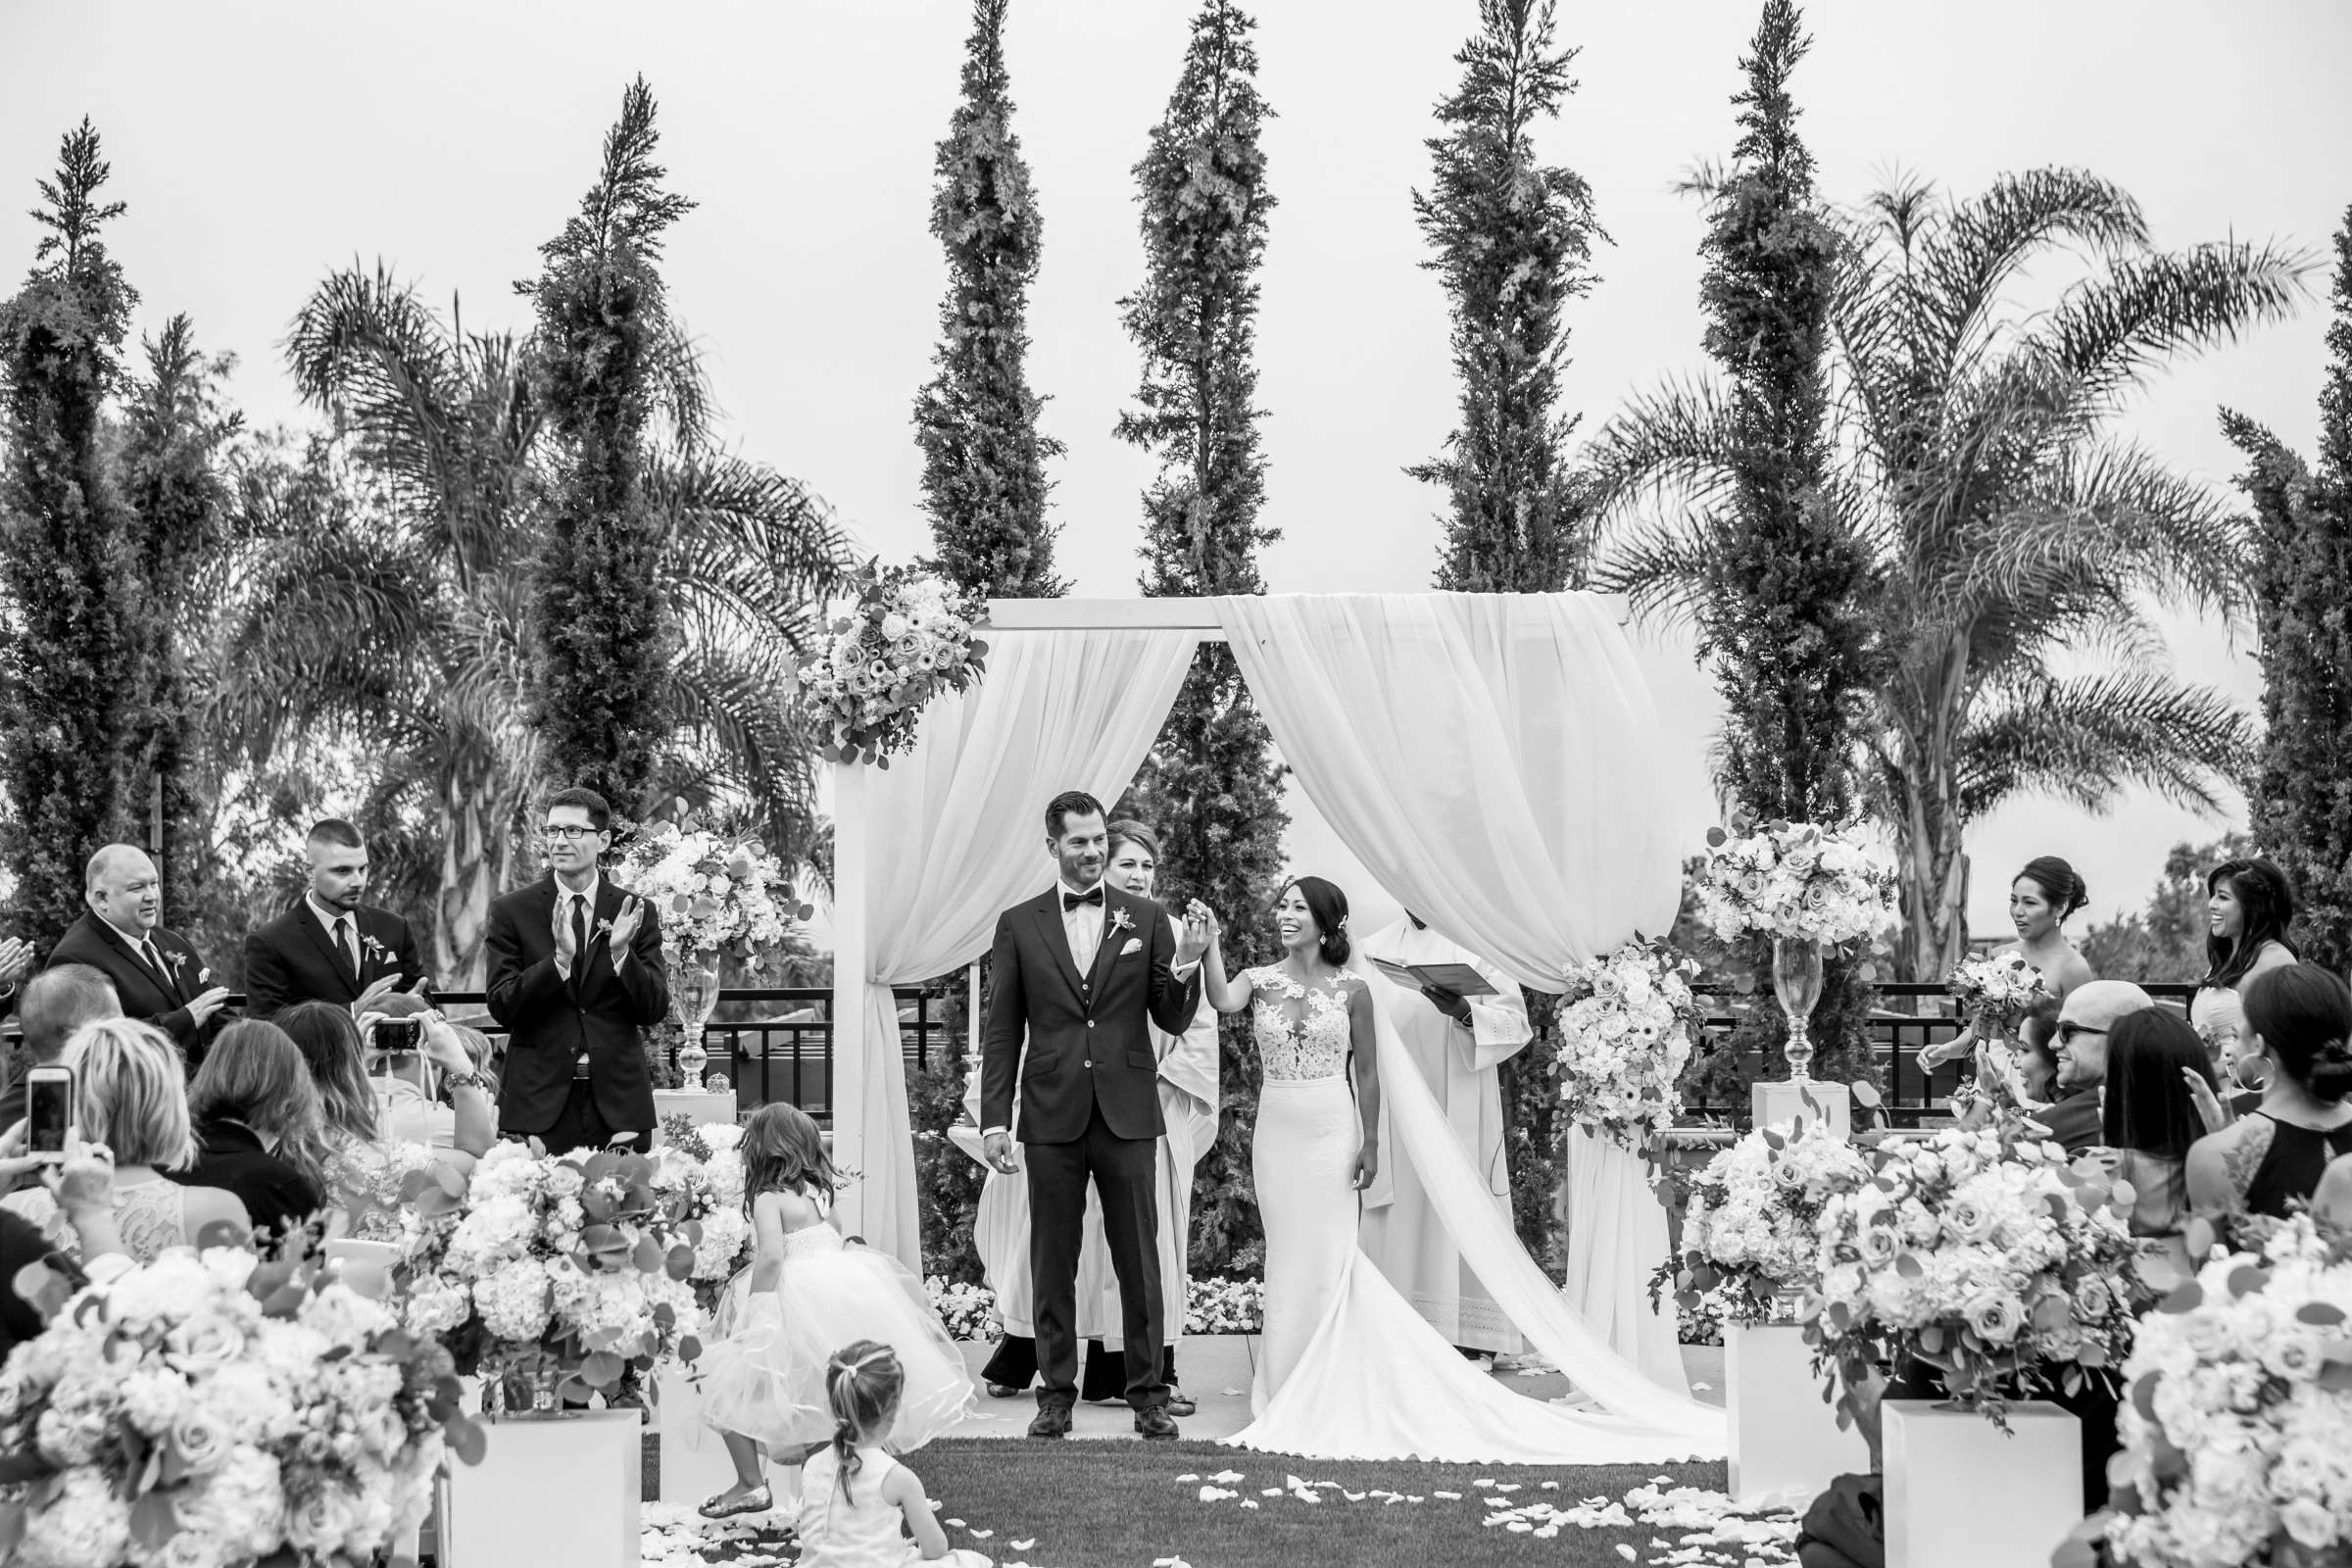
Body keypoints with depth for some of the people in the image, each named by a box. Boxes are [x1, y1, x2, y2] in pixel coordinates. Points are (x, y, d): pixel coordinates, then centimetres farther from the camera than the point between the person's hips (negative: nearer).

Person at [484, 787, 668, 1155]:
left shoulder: (637, 913, 5)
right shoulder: (512, 912, 3)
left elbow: (655, 1012, 1)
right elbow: (501, 1007, -5)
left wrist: (621, 953, -16)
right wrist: (560, 958, -20)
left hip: (618, 1103, 1)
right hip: (539, 1100, -1)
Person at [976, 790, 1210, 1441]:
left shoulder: (1147, 919, 5)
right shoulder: (1019, 925, 5)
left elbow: (1174, 1021, 5)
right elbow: (1001, 1031, 6)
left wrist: (1186, 965, -14)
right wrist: (994, 1119, 0)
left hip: (1127, 1114, 0)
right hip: (1052, 1117, 0)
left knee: (1139, 1261, 4)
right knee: (1052, 1264, 7)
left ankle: (1148, 1394, 12)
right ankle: (1056, 1395, 16)